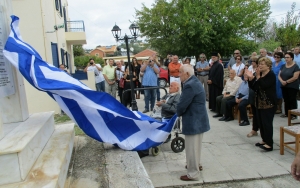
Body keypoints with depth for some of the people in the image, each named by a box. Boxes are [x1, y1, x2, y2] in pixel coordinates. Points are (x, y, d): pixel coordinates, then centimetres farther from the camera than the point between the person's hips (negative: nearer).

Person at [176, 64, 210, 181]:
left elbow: (182, 105, -24)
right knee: (195, 146, 25)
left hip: (193, 121, -10)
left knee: (192, 148, 2)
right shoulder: (194, 82, 9)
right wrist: (181, 112, 6)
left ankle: (193, 174, 15)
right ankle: (196, 164, 43)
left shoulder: (190, 85, -24)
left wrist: (178, 113, -4)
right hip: (198, 119, 10)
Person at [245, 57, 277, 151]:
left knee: (267, 123, -7)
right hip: (259, 103, 8)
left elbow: (264, 86, -24)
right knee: (260, 122, 11)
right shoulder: (259, 74, 13)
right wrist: (251, 78, -4)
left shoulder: (271, 75, -9)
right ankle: (264, 140, 23)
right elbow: (253, 87, 8)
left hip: (268, 104, -8)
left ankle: (269, 144, -2)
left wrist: (258, 77, -24)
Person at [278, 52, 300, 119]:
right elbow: (279, 75, 7)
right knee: (286, 100, 11)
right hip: (284, 86, 6)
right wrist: (282, 81, -12)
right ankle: (286, 113, 21)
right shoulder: (283, 66, 10)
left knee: (292, 100, -2)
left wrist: (286, 82, -14)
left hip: (292, 86, -6)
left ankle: (293, 114, 4)